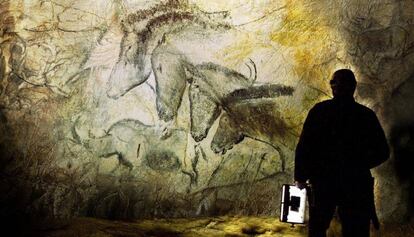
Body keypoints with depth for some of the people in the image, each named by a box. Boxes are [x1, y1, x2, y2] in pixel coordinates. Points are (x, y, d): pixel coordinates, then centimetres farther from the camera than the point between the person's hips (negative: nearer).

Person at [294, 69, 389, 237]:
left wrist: (301, 177, 1)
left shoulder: (320, 110, -5)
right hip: (357, 184, 0)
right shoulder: (366, 115, -1)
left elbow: (304, 146, -8)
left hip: (323, 181, 0)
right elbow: (382, 152, 3)